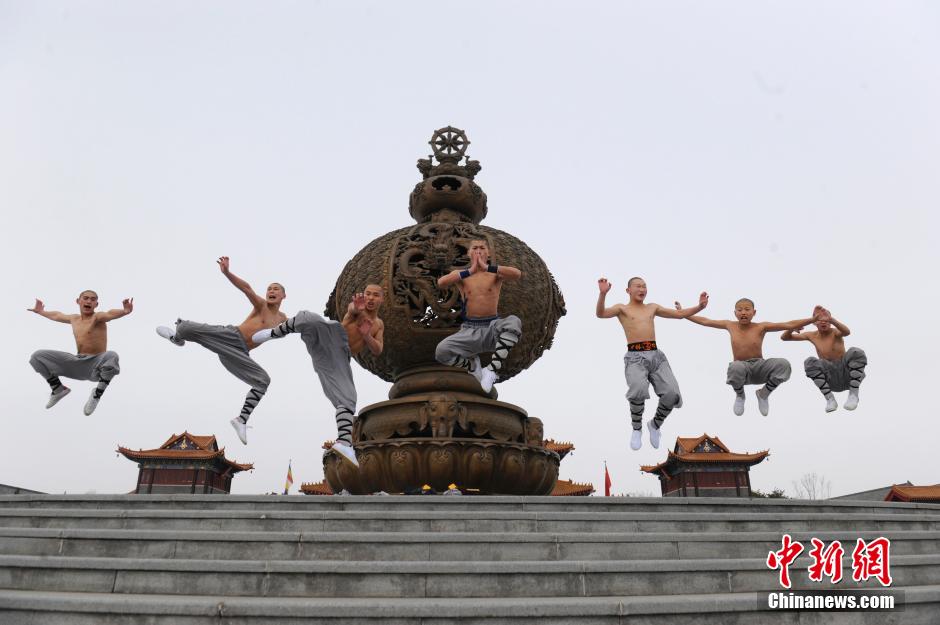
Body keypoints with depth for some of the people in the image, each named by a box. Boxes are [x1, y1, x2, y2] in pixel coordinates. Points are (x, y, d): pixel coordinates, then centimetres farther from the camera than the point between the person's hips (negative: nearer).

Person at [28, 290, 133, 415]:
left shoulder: (97, 317, -9)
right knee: (38, 356, 1)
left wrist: (125, 311, -56)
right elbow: (56, 315, 36)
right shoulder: (74, 319, 13)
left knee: (111, 356, -41)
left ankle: (98, 393, -19)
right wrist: (41, 311, 53)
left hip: (96, 365, -6)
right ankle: (58, 389, 15)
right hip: (77, 363, 6)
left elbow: (110, 313, -34)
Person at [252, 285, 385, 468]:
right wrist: (357, 307, -45)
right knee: (308, 318, -34)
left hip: (339, 358, 4)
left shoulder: (379, 325, 25)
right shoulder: (357, 305, 9)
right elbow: (352, 310, -18)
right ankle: (274, 333, -7)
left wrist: (367, 335, -12)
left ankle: (344, 443, -17)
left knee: (347, 400, -11)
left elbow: (377, 351, 10)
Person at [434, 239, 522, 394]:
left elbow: (517, 274, -19)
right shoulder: (460, 274, 6)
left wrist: (486, 267, -20)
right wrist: (470, 271, -18)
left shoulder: (496, 273, 4)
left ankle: (493, 370, -25)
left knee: (514, 322, -34)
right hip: (470, 330, 1)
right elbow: (441, 283, -16)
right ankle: (472, 364, 6)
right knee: (441, 351, -25)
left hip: (493, 328, -1)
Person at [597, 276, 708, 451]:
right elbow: (600, 314, -7)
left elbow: (679, 314, 26)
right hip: (635, 358, -4)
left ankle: (655, 424, 12)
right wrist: (603, 293, -24)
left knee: (672, 394, -19)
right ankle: (637, 429, -6)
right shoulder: (621, 308, 13)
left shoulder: (653, 308, 25)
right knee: (639, 389, -34)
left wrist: (699, 306, 11)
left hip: (656, 356, 4)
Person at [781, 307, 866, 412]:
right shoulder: (812, 336, 6)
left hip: (847, 375, -2)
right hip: (830, 379, 2)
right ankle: (830, 399, -15)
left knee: (856, 352, -28)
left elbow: (847, 332, -32)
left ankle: (853, 395, -17)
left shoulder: (835, 332, -6)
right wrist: (792, 328, -13)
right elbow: (784, 337, 9)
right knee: (809, 362, -24)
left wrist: (831, 319, -49)